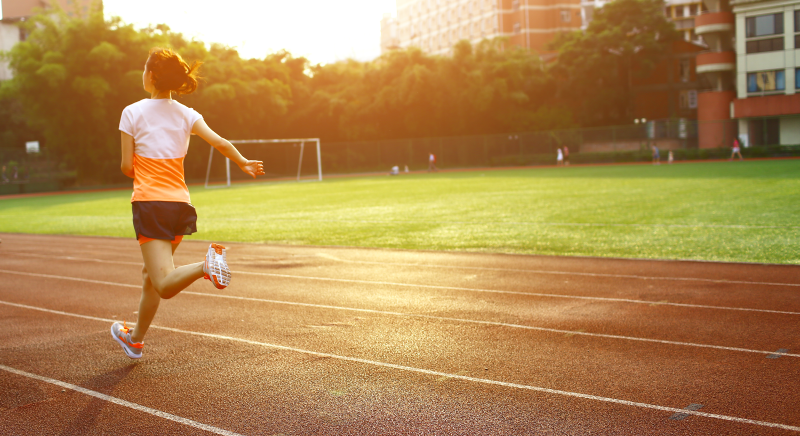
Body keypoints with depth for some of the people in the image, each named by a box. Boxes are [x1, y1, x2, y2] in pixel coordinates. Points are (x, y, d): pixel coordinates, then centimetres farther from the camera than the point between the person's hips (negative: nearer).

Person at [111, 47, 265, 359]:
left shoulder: (132, 113, -3)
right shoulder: (186, 114, 5)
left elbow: (127, 166, -4)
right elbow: (219, 142, -8)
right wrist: (244, 163, 4)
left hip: (149, 202, -5)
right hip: (180, 203, 5)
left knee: (165, 284, -11)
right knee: (152, 273, 23)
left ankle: (206, 265, -40)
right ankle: (136, 339, 37)